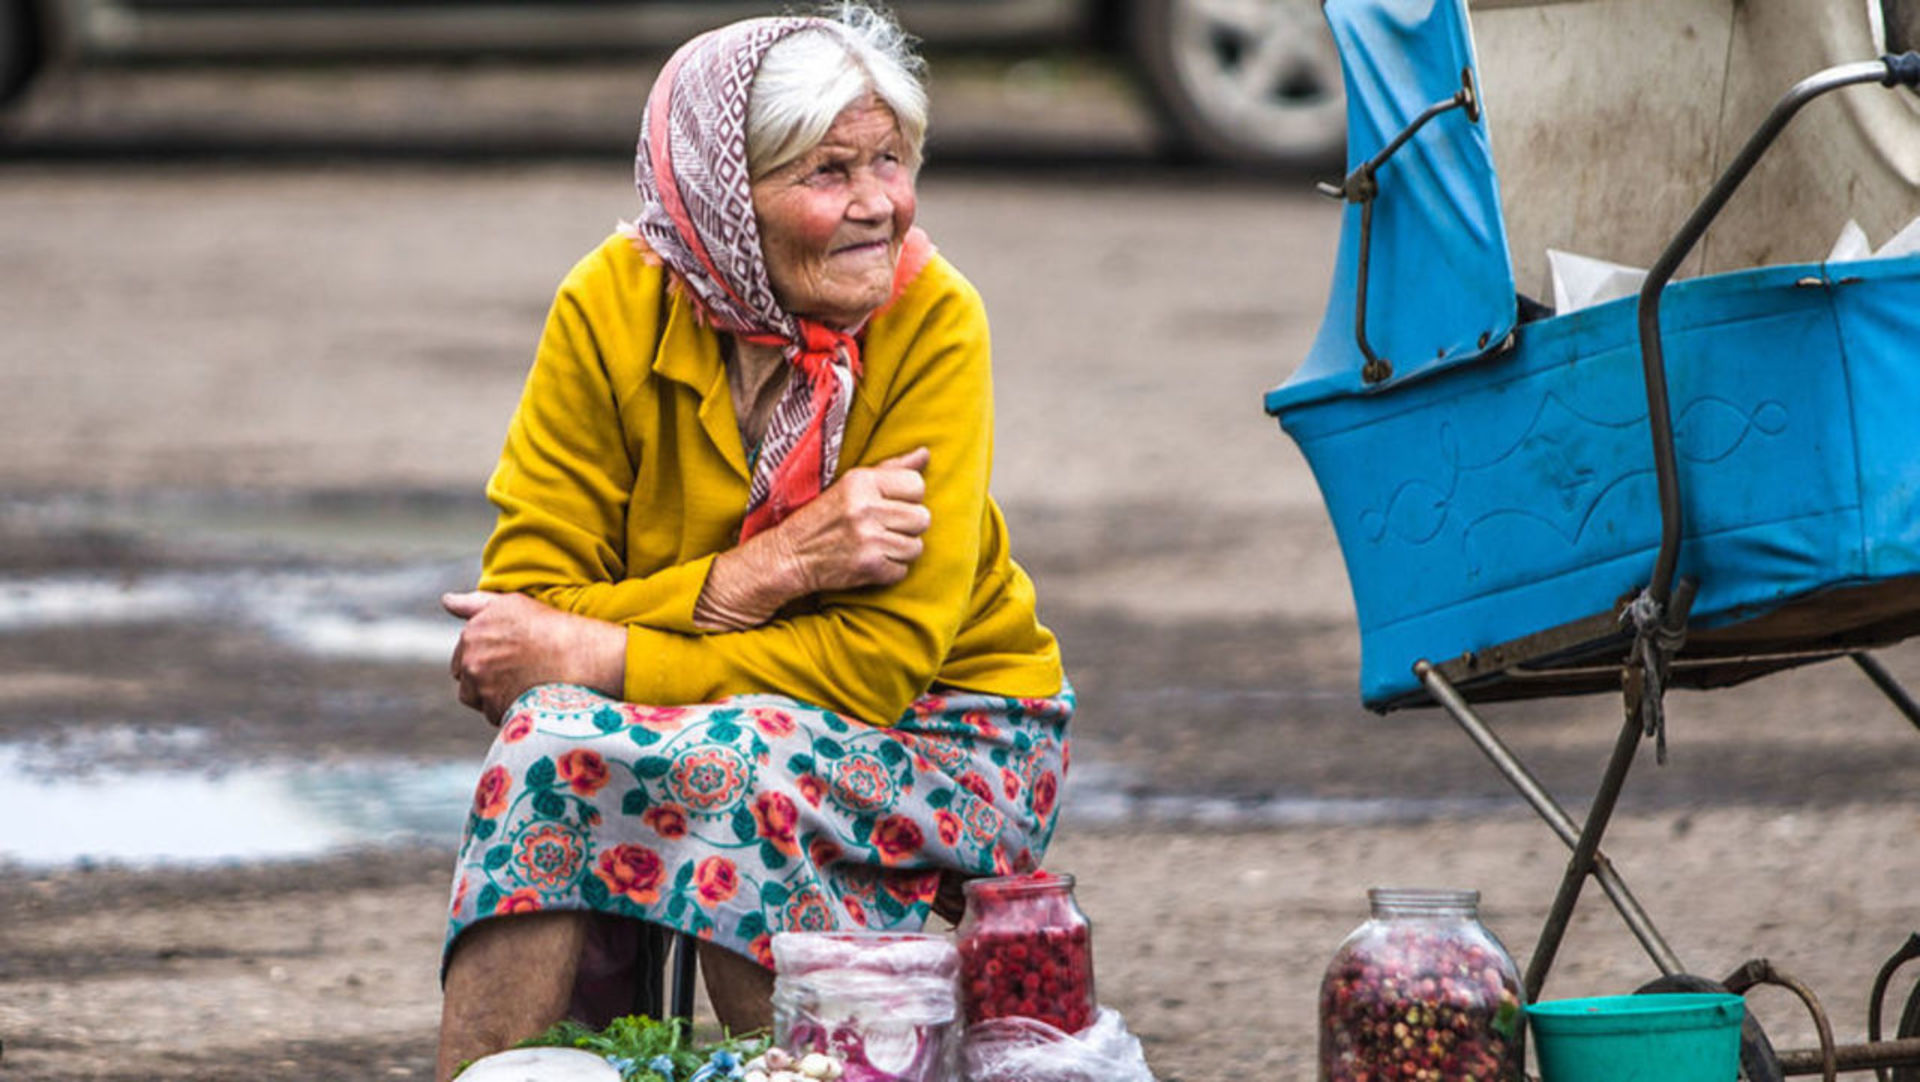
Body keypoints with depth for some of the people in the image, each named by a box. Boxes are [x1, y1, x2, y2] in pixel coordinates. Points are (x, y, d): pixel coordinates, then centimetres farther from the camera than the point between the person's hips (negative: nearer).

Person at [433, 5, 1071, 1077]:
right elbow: (527, 606, -16)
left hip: (940, 735, -2)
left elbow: (883, 659, -21)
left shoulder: (932, 322, -17)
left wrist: (589, 657, -25)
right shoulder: (611, 309, -12)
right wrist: (769, 570, -29)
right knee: (552, 743, -30)